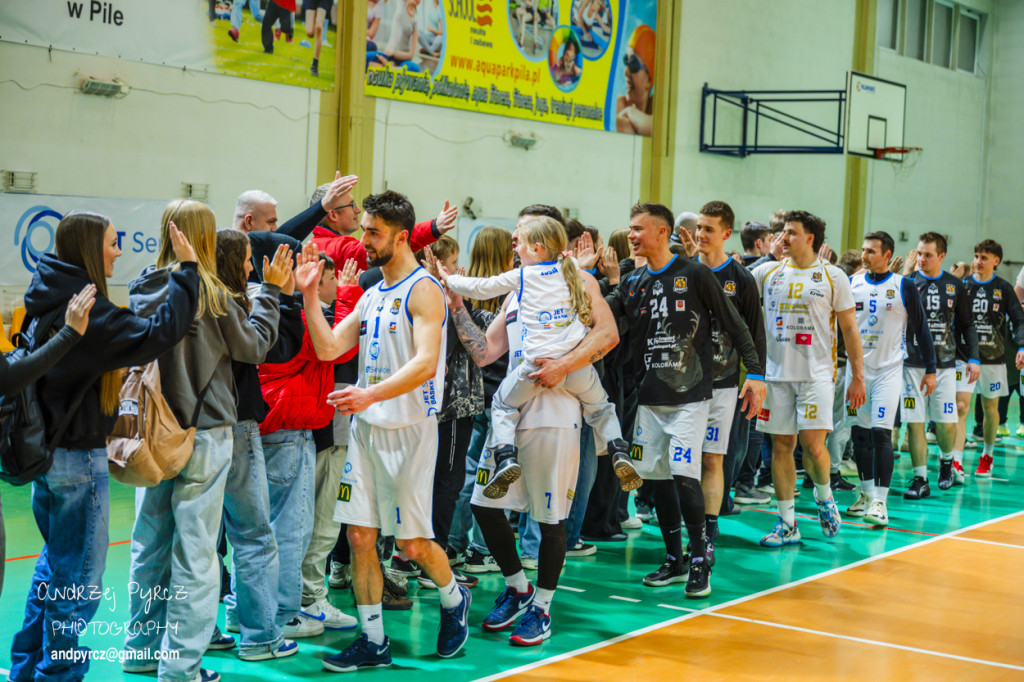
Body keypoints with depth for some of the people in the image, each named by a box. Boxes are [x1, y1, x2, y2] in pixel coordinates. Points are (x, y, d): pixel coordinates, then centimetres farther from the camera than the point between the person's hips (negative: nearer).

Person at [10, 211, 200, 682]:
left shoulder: (47, 301, 7)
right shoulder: (85, 312, -21)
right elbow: (158, 333, -29)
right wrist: (186, 271, -24)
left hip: (46, 447, 9)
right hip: (77, 458, -9)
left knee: (55, 560, 23)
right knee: (78, 576, 4)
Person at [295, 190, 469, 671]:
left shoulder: (423, 290, -11)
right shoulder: (372, 296, 14)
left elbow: (425, 364, -23)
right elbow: (328, 348, 9)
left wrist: (371, 394, -34)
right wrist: (309, 293, 1)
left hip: (408, 428, -7)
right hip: (366, 427, 7)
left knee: (411, 543, -1)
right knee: (360, 536, 4)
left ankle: (453, 599, 28)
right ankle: (373, 641, 13)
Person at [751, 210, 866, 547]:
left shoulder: (833, 276, 1)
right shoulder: (768, 272, 8)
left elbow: (850, 330, 3)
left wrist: (857, 376, 0)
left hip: (816, 374, -3)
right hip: (777, 373, 3)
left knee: (812, 444, -11)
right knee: (781, 446, 4)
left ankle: (824, 497, 19)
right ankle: (786, 522, 12)